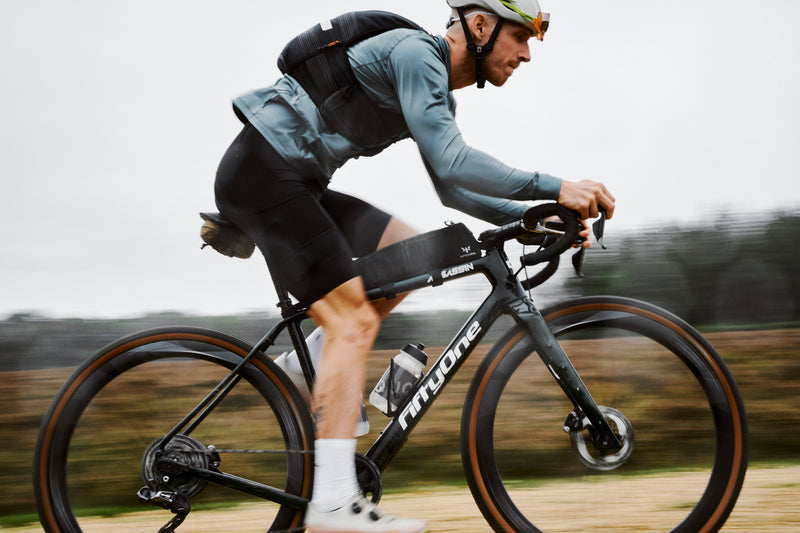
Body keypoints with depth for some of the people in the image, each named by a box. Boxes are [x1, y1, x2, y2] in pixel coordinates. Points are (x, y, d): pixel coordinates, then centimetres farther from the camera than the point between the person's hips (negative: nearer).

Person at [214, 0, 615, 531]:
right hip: (265, 172, -10)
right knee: (354, 320, -14)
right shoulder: (416, 52, -14)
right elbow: (451, 164, -25)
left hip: (296, 181, 10)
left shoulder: (440, 91, 17)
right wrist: (555, 187, -24)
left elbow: (451, 188, 23)